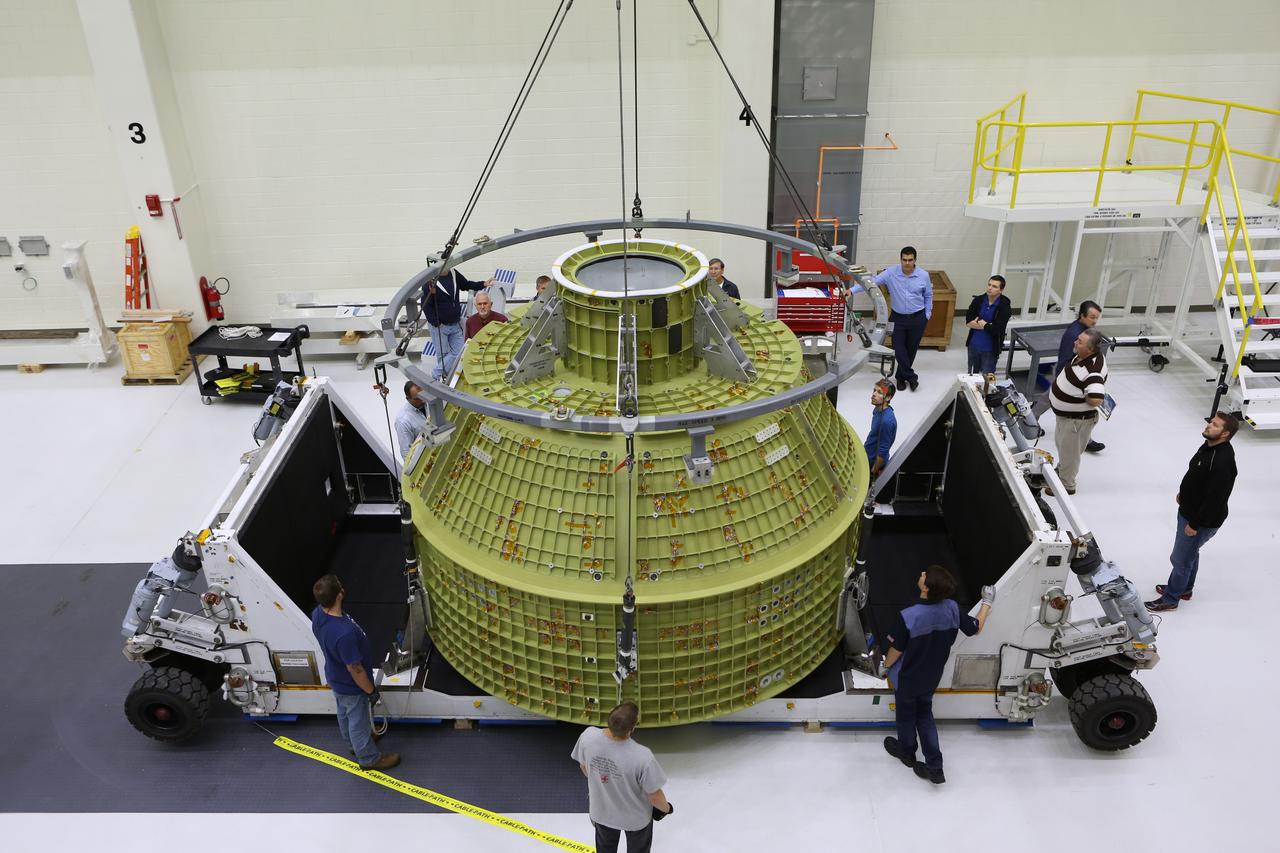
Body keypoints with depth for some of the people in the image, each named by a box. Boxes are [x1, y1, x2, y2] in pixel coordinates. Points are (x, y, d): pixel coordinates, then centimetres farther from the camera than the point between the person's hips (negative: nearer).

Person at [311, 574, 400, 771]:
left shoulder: (318, 614, -20)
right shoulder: (344, 633, -45)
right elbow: (355, 670, -30)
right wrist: (371, 691, -14)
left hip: (336, 678, 8)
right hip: (351, 687, -7)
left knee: (345, 714, 33)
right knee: (359, 721, 19)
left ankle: (354, 740, 59)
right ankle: (368, 758, 43)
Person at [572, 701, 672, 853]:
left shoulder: (587, 736, -30)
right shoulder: (642, 757, -41)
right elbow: (654, 796, -24)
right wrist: (666, 808, -1)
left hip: (601, 811, 3)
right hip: (635, 817, -3)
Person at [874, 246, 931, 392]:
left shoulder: (923, 275, -6)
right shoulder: (891, 273, -11)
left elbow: (928, 296, 8)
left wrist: (927, 314, 6)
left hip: (917, 318, 1)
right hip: (898, 318, -1)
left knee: (911, 349, 10)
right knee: (899, 349, -3)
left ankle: (902, 376, 29)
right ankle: (911, 376, 14)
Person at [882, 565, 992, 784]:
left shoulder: (908, 616, -36)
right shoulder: (951, 608, -22)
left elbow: (896, 650, -21)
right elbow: (975, 628, -3)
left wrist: (886, 665, 1)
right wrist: (986, 603, 13)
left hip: (907, 678, -4)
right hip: (931, 677, 4)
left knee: (905, 715, 23)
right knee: (924, 715, 25)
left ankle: (907, 752, 48)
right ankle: (935, 767, 28)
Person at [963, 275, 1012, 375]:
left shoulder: (1005, 306, -15)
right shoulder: (978, 300, -3)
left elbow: (996, 329, -21)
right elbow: (968, 322, -10)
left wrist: (980, 322, -9)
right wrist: (987, 325, -16)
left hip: (990, 349, -4)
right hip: (973, 345, 4)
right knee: (971, 375, 19)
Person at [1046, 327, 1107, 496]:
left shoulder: (1093, 370, -36)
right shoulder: (1084, 355, -8)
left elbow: (1096, 399, -44)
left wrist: (1081, 399, -24)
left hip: (1077, 418, -9)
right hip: (1065, 413, 9)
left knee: (1069, 450, 11)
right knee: (1061, 442, 30)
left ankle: (1066, 485, 32)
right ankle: (1061, 469, 54)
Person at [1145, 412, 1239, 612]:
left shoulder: (1223, 462, -34)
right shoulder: (1209, 445, -4)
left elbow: (1215, 499, -30)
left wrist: (1195, 524, -23)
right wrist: (1183, 493, 24)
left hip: (1202, 520, -10)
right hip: (1188, 510, 10)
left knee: (1181, 559, 6)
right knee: (1190, 553, 27)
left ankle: (1170, 599, 23)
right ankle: (1185, 588, 47)